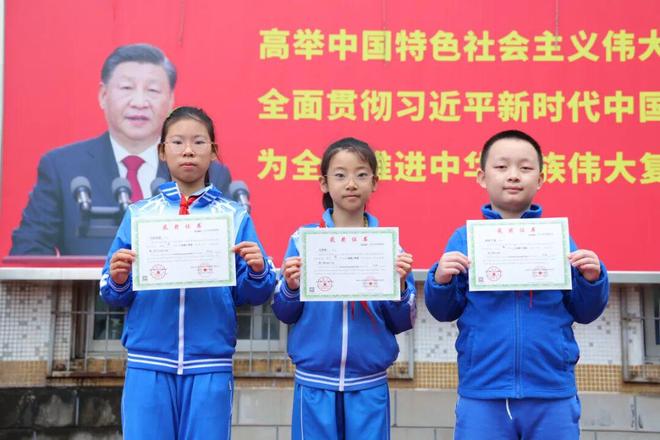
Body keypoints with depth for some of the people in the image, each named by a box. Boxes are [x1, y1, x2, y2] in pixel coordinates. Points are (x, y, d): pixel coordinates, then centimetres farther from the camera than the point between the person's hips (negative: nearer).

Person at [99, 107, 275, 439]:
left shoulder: (235, 216, 5)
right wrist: (118, 281, -14)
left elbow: (250, 296, 3)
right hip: (148, 365, 1)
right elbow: (115, 296, 7)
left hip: (210, 367, 0)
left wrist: (257, 271, -17)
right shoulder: (139, 214, 6)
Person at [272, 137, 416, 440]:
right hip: (314, 384, 0)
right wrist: (291, 288, -17)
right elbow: (285, 314, 2)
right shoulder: (303, 239, -2)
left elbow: (402, 323, 2)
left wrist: (400, 286, -15)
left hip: (369, 386, 1)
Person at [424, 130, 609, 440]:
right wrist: (441, 281, -14)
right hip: (482, 394, -1)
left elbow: (583, 313, 9)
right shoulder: (464, 238, 3)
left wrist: (591, 279, -9)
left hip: (552, 394, 1)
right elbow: (445, 311, 5)